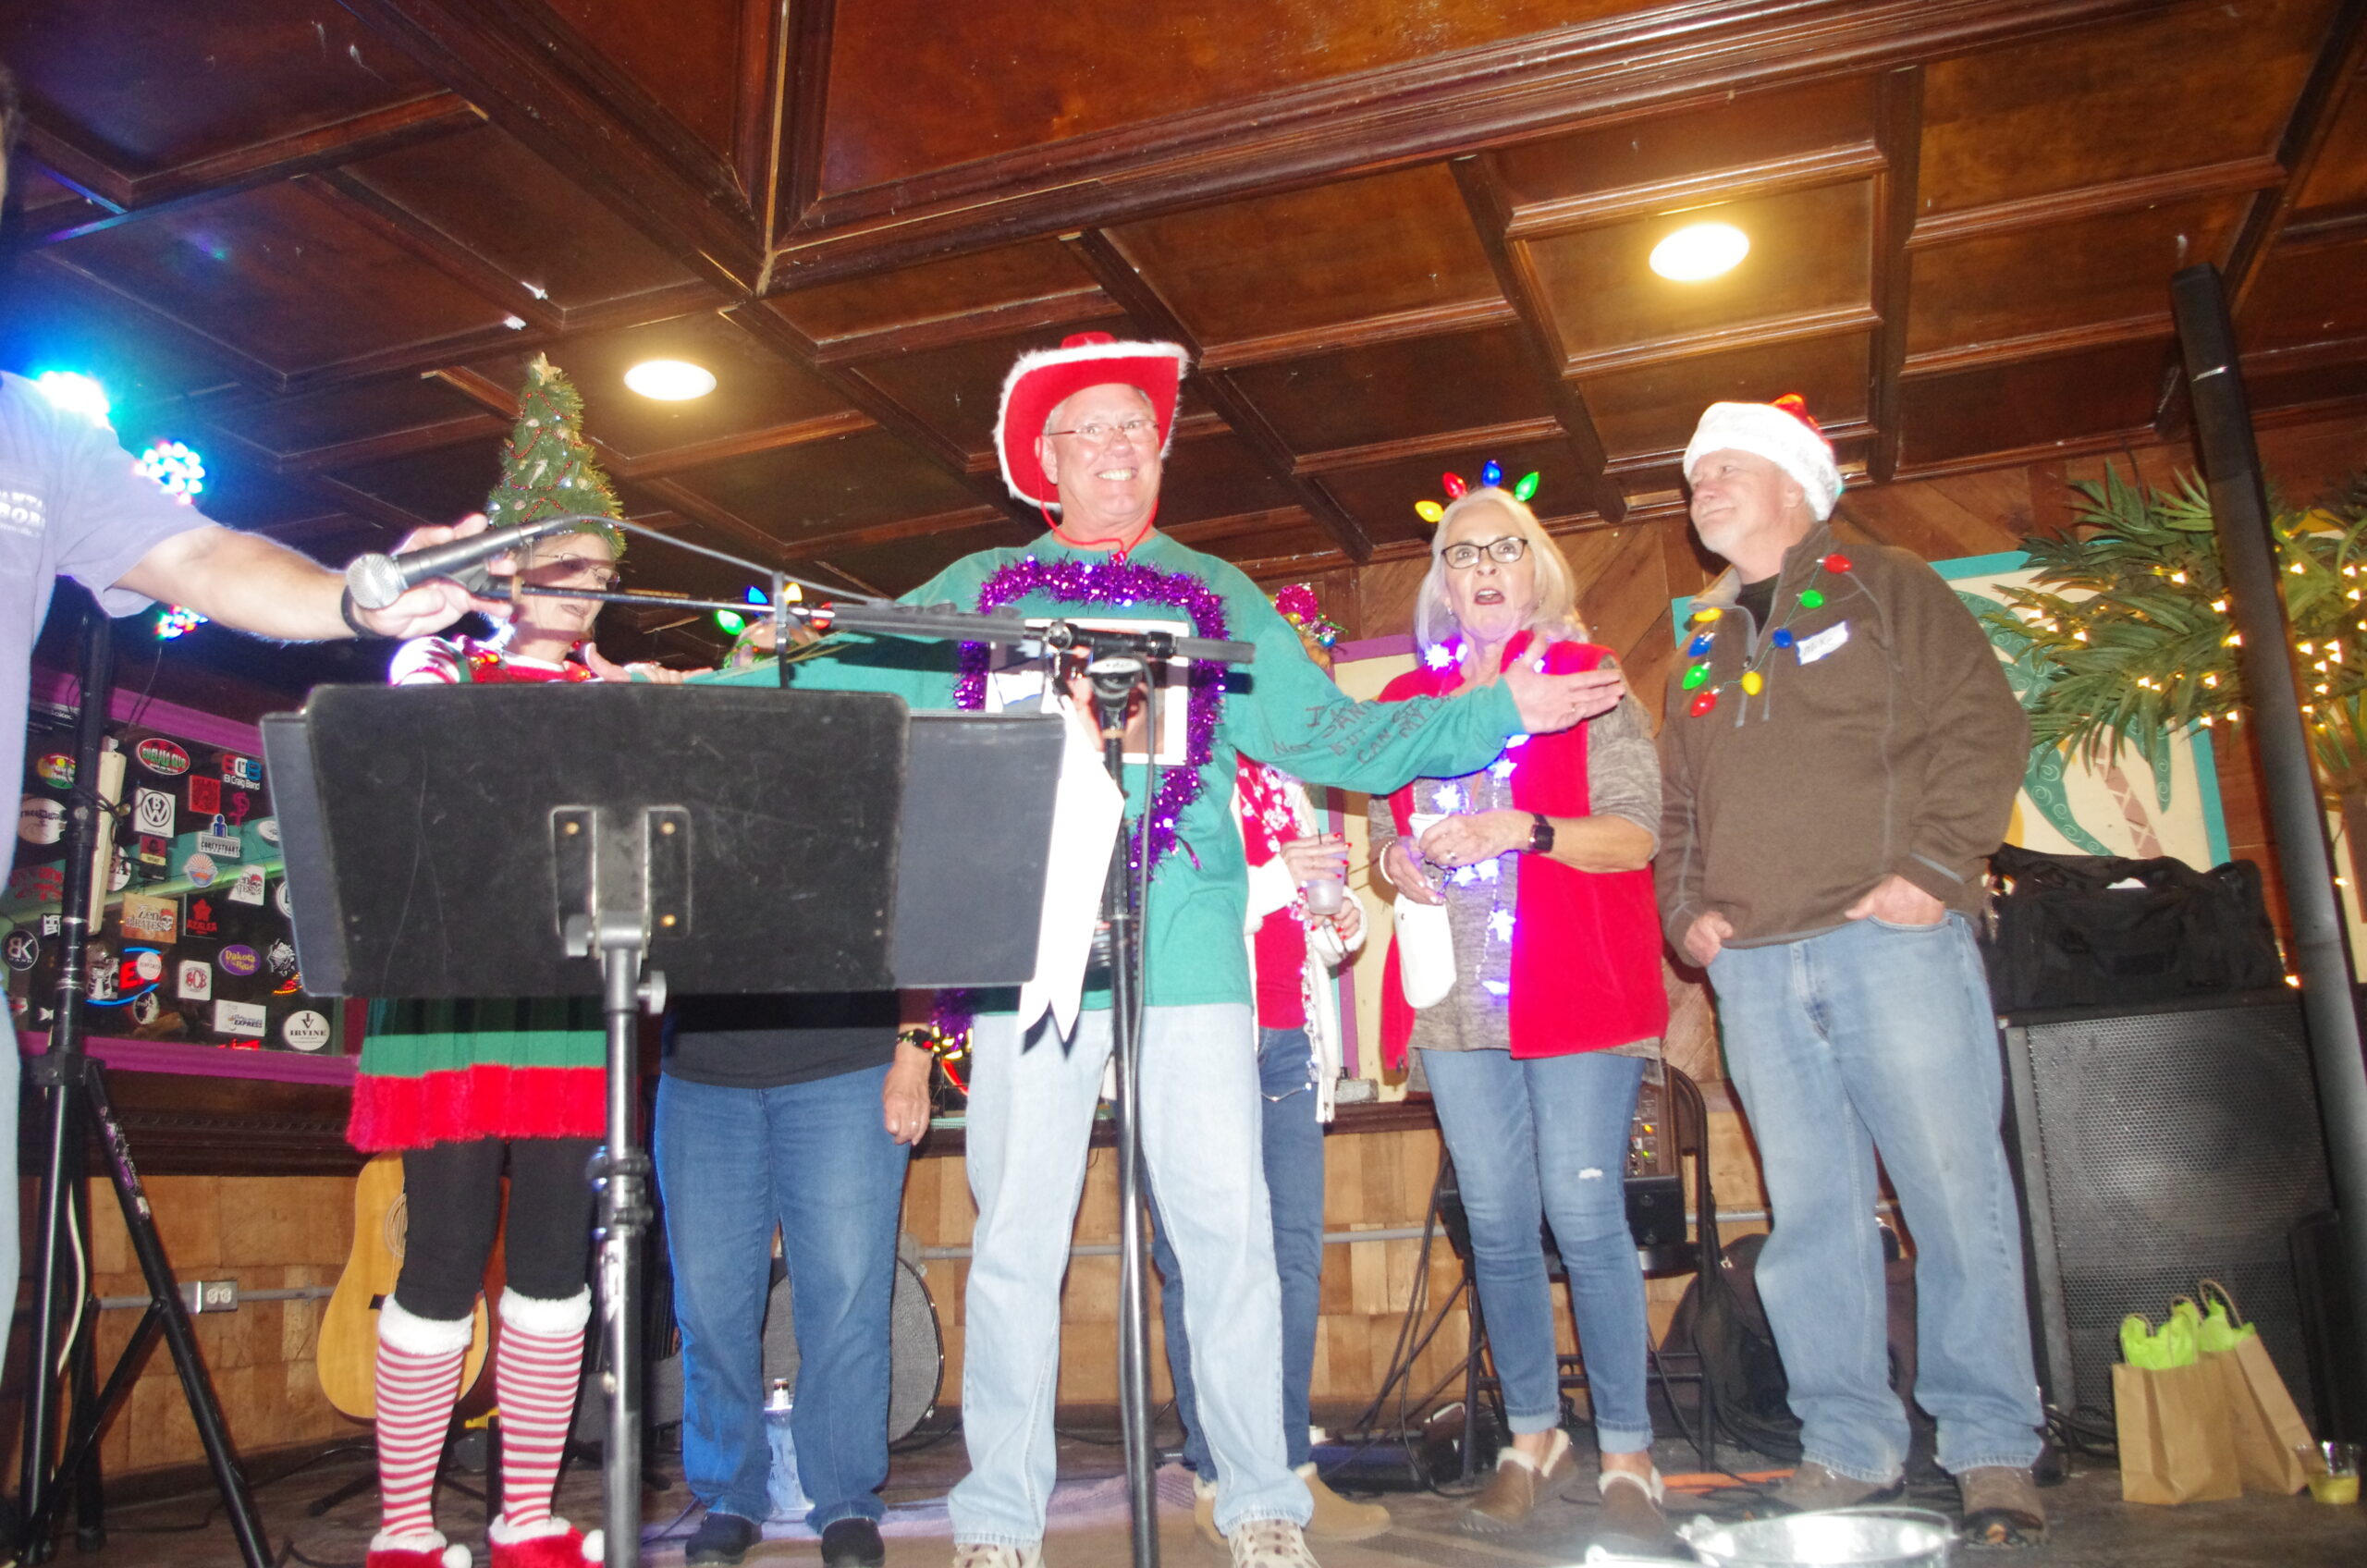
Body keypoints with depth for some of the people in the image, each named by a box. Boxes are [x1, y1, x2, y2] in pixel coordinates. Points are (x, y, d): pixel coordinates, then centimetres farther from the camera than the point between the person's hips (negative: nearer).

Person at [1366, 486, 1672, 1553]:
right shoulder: (1409, 697, 14)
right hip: (1455, 990, 4)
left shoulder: (1588, 679, 4)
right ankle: (1532, 1437, 22)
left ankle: (1626, 1455, 7)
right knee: (1496, 1222, 7)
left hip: (1576, 987, -3)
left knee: (1584, 1214, -6)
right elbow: (1388, 828, 22)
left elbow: (1635, 834, -4)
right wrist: (1397, 860, -1)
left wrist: (1519, 829, -17)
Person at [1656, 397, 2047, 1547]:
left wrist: (1933, 867, -11)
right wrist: (1687, 907, 6)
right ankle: (1848, 1444, 15)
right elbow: (1675, 803, 23)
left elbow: (1983, 727, -1)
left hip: (1890, 937, -4)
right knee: (1810, 1212, 5)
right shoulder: (1702, 643, 23)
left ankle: (1991, 1450, 8)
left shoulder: (1884, 588, 9)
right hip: (1753, 966, 5)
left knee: (1955, 1193, -4)